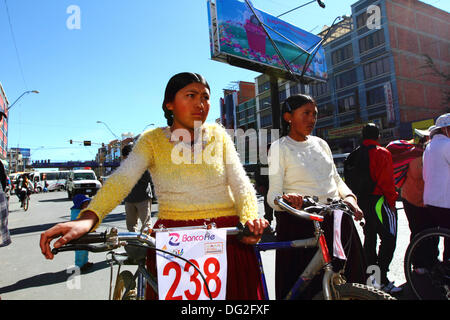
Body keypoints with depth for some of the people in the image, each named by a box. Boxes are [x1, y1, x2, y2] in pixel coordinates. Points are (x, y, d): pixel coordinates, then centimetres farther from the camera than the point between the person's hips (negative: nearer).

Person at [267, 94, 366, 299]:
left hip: (337, 220, 6)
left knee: (346, 281, 14)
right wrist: (285, 199, -32)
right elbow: (273, 194, -10)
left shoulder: (321, 143, 12)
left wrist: (349, 197, -2)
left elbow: (336, 180, 18)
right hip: (300, 225, -5)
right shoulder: (280, 147, -3)